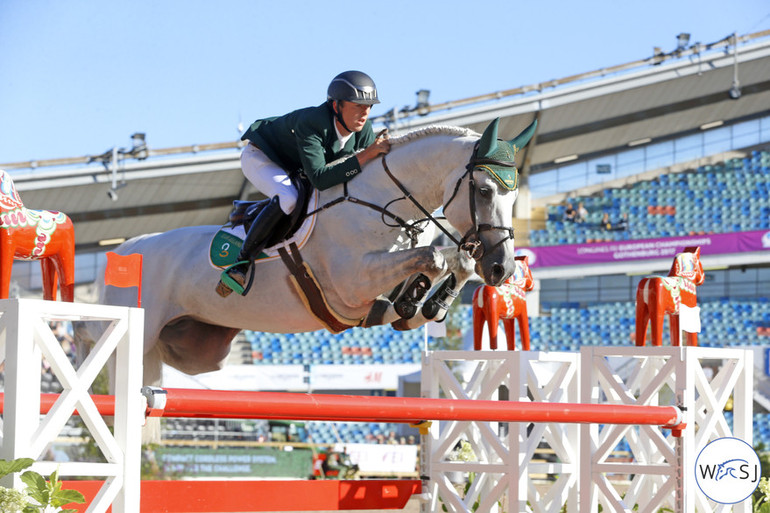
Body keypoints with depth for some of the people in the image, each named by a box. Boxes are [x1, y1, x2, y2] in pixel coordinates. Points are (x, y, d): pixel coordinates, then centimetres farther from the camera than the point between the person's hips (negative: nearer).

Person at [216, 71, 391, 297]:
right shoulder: (310, 123, -39)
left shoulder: (364, 130, -17)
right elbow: (319, 179, -48)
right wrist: (366, 155, -50)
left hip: (294, 168, 8)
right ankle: (240, 264, -29)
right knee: (288, 198, -35)